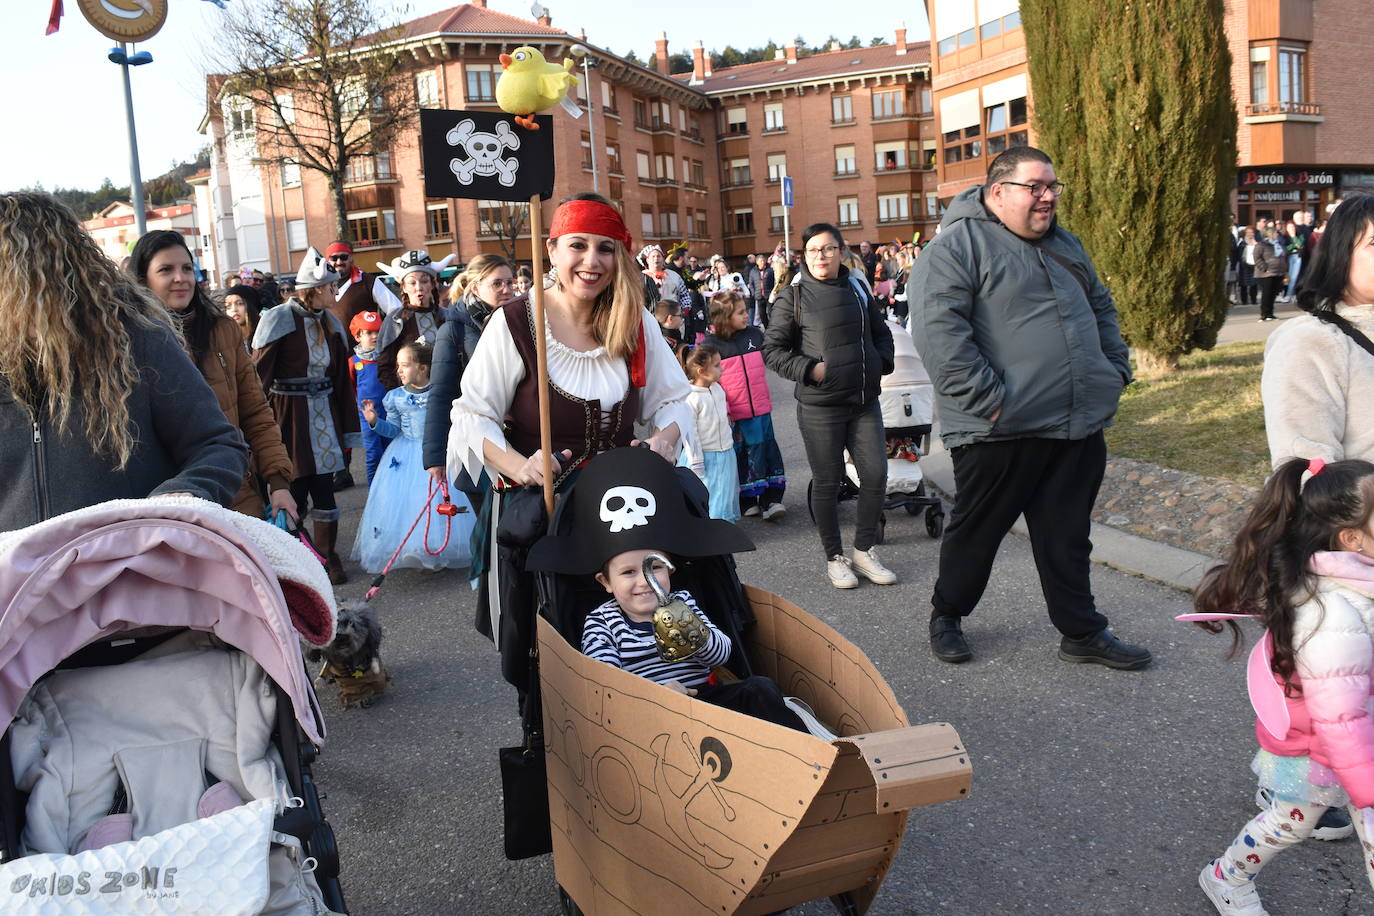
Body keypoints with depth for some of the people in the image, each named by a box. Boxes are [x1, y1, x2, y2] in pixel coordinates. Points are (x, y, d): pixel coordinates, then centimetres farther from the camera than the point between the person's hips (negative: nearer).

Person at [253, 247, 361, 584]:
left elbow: (341, 379, 11)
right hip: (289, 415, -5)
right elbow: (258, 376, -10)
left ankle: (327, 558, 18)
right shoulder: (279, 319, -9)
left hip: (323, 414, 5)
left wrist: (348, 429, 10)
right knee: (294, 491, 0)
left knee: (324, 490, 5)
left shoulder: (330, 323, 8)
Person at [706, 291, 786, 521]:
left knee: (765, 450, 4)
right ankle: (746, 502, 18)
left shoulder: (755, 334, 5)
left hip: (760, 409, 4)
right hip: (733, 413, -4)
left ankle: (771, 500, 8)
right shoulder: (711, 344, -8)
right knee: (739, 456, 7)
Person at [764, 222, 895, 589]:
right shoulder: (793, 296, -4)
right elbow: (772, 350, -3)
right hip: (820, 407, -4)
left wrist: (881, 363, 4)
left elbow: (881, 333, 22)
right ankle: (834, 557, 20)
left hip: (865, 400, 4)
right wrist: (810, 369, -13)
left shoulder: (858, 288, 10)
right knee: (826, 483, 4)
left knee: (876, 475, 4)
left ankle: (864, 550, 22)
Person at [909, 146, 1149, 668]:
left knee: (1069, 536, 13)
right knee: (976, 530, 9)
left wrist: (1114, 371, 15)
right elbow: (937, 328, -21)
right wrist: (988, 397, -23)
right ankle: (946, 616, 28)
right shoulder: (957, 246, -10)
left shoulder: (1063, 244, 18)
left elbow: (1101, 308, 28)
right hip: (1001, 430, -6)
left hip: (1078, 427, 7)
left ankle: (1082, 632, 24)